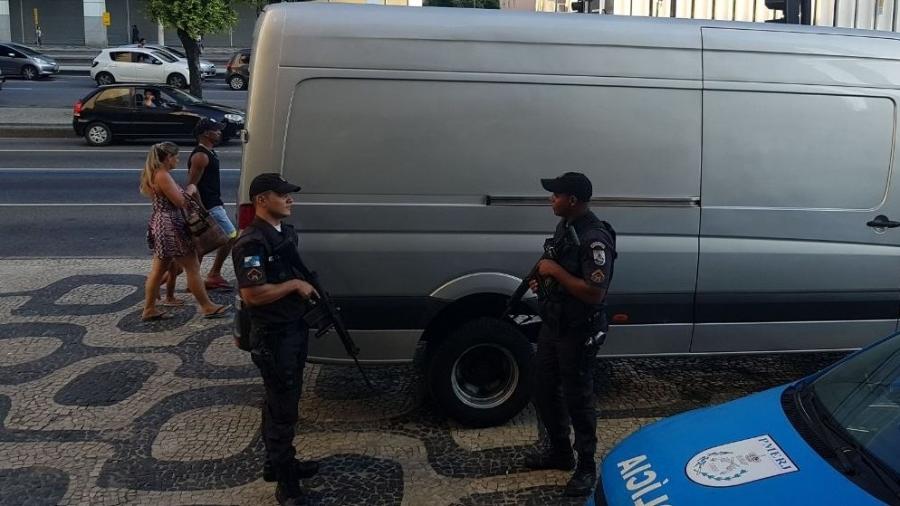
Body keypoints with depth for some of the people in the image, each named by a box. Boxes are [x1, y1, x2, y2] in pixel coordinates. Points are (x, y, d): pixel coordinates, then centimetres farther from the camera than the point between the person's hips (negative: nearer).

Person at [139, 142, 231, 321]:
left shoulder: (154, 174, 13)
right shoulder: (163, 176, -19)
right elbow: (180, 201, -20)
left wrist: (185, 191, 10)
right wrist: (190, 190, -4)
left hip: (160, 224, 10)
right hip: (170, 226, -10)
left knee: (158, 269, 14)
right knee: (192, 267, -1)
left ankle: (149, 309, 19)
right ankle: (207, 307, 7)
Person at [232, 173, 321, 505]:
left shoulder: (288, 232, 9)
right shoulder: (251, 242, -21)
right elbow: (251, 294, -28)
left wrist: (310, 290, 8)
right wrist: (295, 285, -20)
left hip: (295, 329, 9)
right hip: (272, 337, -9)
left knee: (283, 402, 20)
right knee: (282, 409, 0)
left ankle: (280, 463, 35)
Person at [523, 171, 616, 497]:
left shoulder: (595, 239, -24)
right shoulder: (565, 225, 6)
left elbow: (595, 293, -28)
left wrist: (555, 271, -24)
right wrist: (542, 278, 3)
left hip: (579, 332, -9)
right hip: (552, 324, 9)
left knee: (578, 399, 3)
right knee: (544, 391, 18)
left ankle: (586, 467, 20)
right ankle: (560, 452, 36)